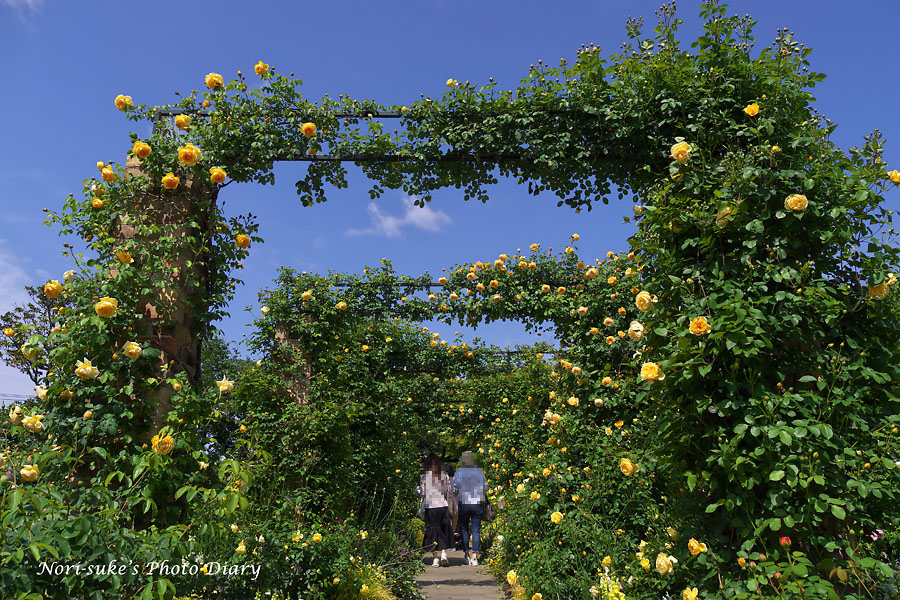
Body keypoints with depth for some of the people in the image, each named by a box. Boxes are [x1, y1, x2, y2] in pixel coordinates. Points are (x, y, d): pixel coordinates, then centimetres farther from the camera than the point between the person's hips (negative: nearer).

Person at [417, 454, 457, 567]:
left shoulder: (424, 477, -6)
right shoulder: (444, 476, 0)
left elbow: (422, 493, -6)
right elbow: (450, 491, 2)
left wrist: (417, 490, 13)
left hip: (430, 507, -1)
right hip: (443, 506, 1)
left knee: (432, 531, 8)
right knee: (444, 530, 14)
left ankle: (435, 558, 9)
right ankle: (444, 554, 1)